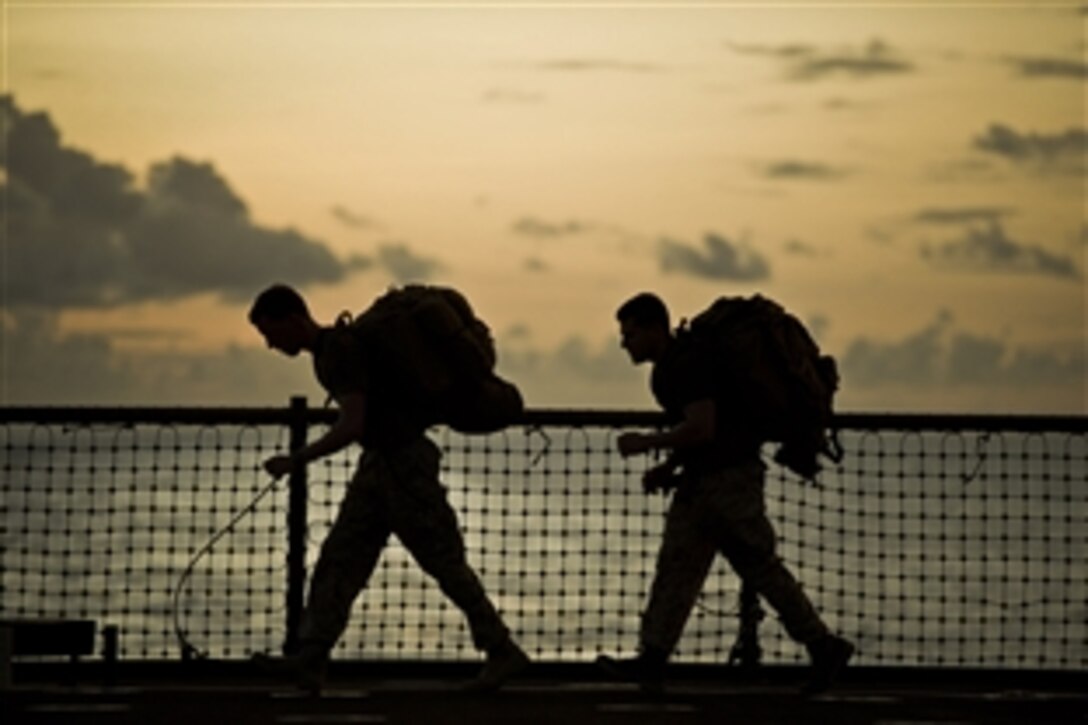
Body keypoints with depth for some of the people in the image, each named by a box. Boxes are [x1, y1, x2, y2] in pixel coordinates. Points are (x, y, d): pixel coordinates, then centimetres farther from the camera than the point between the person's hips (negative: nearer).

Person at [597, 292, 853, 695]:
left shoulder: (687, 366, -18)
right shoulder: (666, 369, 14)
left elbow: (703, 428, -28)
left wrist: (646, 444, -19)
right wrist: (668, 467, 11)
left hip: (731, 476, -10)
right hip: (702, 480, 10)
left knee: (761, 570, -3)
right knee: (676, 564, 0)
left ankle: (824, 647, 7)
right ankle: (652, 661, -5)